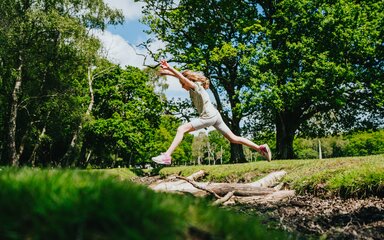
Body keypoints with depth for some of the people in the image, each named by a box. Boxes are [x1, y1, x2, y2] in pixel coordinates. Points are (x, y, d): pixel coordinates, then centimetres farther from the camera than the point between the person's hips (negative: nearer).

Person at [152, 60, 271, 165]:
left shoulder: (195, 86, -8)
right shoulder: (194, 87, 16)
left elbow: (183, 77, -25)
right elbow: (180, 76, 19)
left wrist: (169, 68, -32)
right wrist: (167, 72, 9)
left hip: (209, 116, -10)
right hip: (214, 116, 10)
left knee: (181, 129, -15)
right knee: (233, 138, 12)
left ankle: (167, 156, -23)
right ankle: (260, 148, 12)